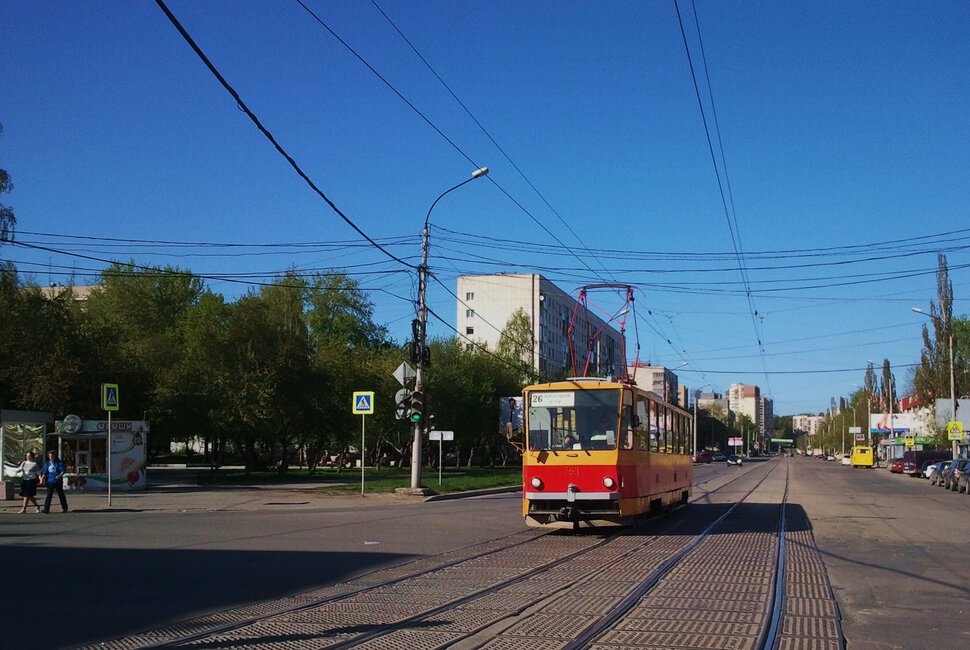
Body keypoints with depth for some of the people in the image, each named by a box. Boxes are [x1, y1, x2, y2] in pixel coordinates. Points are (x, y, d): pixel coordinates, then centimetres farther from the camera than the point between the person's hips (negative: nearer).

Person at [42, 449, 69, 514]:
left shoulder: (59, 462, -3)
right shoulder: (47, 463, 9)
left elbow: (63, 470, -8)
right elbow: (45, 473, 10)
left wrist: (60, 475, -28)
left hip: (58, 481, -2)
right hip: (50, 481, 2)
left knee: (61, 495, 7)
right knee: (49, 495, -8)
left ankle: (65, 508, 20)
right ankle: (46, 509, -11)